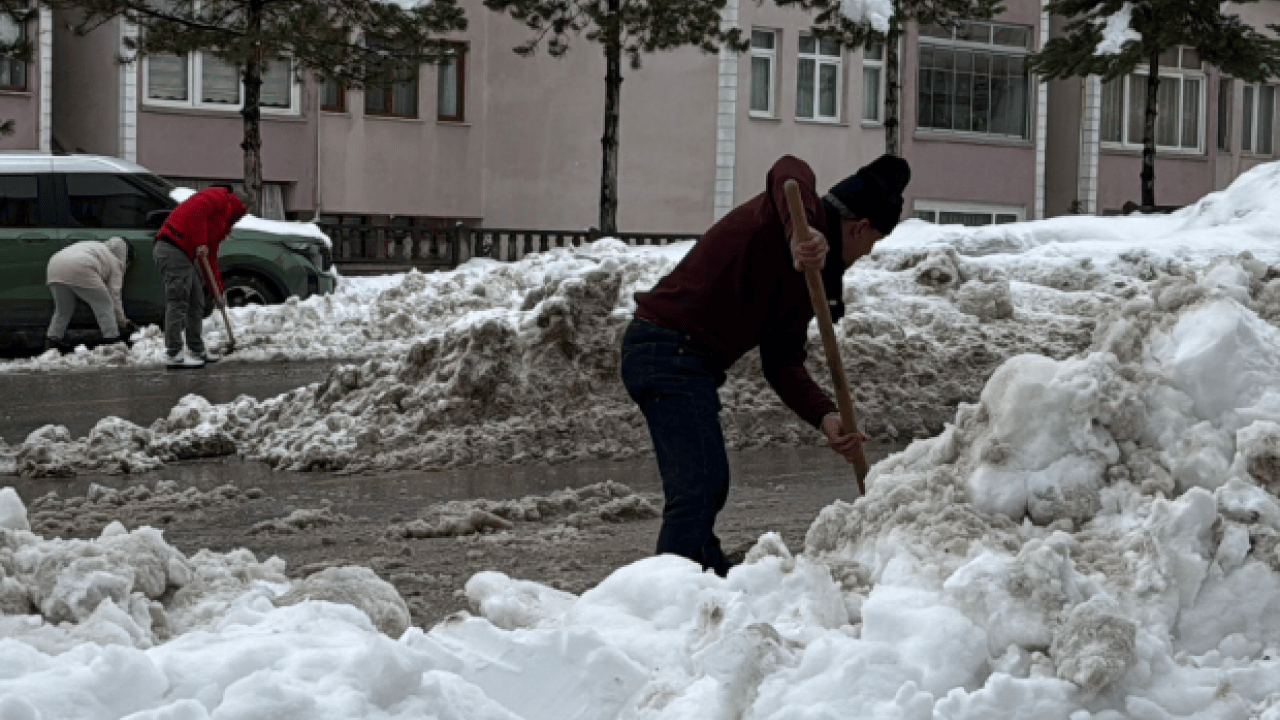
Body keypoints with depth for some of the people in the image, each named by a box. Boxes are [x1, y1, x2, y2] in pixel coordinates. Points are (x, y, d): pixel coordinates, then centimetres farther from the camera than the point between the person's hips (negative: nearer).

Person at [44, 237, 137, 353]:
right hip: (79, 271, -7)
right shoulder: (115, 263, 17)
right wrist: (122, 321, 20)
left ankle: (51, 344, 17)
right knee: (105, 305, 8)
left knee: (62, 311, 22)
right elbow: (114, 295, 12)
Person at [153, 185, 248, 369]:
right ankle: (173, 354, -12)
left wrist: (218, 291, 27)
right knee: (178, 303, -11)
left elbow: (211, 259, 30)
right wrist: (200, 243, -19)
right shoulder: (220, 197, 1)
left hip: (187, 255, 10)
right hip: (174, 249, -10)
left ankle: (197, 350, 24)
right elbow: (196, 210, -19)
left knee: (196, 303, 15)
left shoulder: (221, 223, 30)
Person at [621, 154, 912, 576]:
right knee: (697, 490, -18)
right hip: (671, 351, -11)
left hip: (688, 360, 11)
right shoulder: (803, 211, -9)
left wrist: (825, 417, -6)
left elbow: (782, 362, 10)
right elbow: (788, 173, -34)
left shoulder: (810, 276, 17)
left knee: (711, 485, 26)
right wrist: (800, 233, -53)